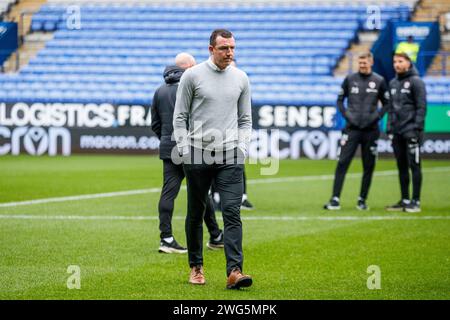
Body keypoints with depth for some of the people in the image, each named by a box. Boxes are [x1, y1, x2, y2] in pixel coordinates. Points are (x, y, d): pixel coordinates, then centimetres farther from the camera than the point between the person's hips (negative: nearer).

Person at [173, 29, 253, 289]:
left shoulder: (241, 79, 8)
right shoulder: (192, 76, 0)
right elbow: (180, 117, 3)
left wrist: (243, 148, 3)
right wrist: (185, 151, -4)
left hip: (230, 156, 1)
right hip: (197, 154, -1)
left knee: (232, 212, -11)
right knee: (196, 214, 9)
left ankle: (234, 271, -18)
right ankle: (196, 267, 23)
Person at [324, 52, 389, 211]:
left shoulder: (379, 81, 3)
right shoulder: (350, 79, 5)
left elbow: (387, 103, 10)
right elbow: (340, 99, 13)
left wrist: (378, 116, -4)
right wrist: (346, 114, -1)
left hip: (371, 130, 0)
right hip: (352, 128, 0)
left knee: (369, 166, 4)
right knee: (342, 163, -8)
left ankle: (362, 200, 14)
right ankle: (335, 200, -10)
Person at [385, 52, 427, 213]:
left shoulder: (416, 82, -5)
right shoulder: (393, 83, 15)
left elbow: (421, 106, -10)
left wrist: (417, 127, -16)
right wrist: (389, 128, 12)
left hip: (411, 131, -7)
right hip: (397, 133, 7)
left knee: (414, 165, -5)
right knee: (402, 167, 9)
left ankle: (415, 201, -3)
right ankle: (405, 200, 15)